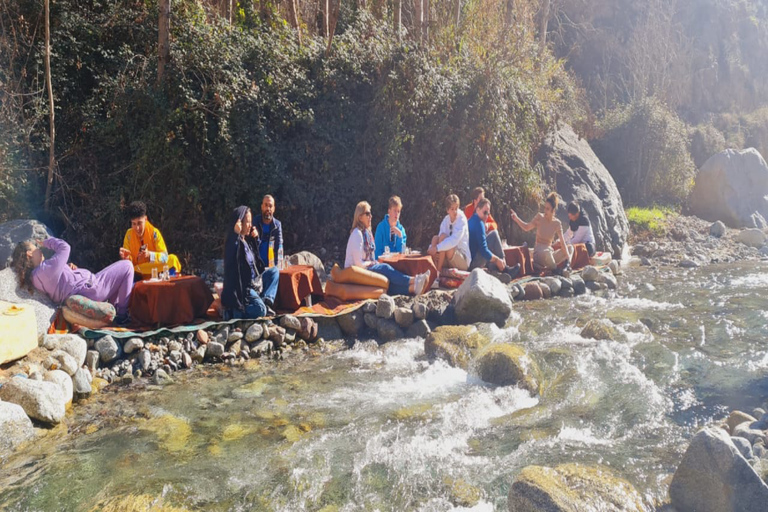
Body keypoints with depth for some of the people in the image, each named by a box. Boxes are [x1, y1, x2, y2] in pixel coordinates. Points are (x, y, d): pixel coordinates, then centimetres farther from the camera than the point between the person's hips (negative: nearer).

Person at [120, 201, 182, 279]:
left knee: (172, 259, -28)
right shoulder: (129, 234, -3)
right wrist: (126, 258, -27)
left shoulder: (154, 232, -11)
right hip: (140, 276, 2)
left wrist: (149, 255, -37)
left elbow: (165, 257, -19)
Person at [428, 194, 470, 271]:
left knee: (443, 236, -25)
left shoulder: (461, 219, -13)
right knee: (435, 238, -14)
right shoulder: (446, 220, 4)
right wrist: (431, 248, -21)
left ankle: (438, 270, -20)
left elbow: (454, 240, -26)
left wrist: (437, 248, -32)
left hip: (463, 261, -6)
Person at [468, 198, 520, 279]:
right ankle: (504, 269, -2)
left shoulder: (471, 221, 15)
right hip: (473, 263, -10)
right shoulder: (479, 223, -14)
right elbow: (483, 250, -20)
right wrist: (498, 260, -11)